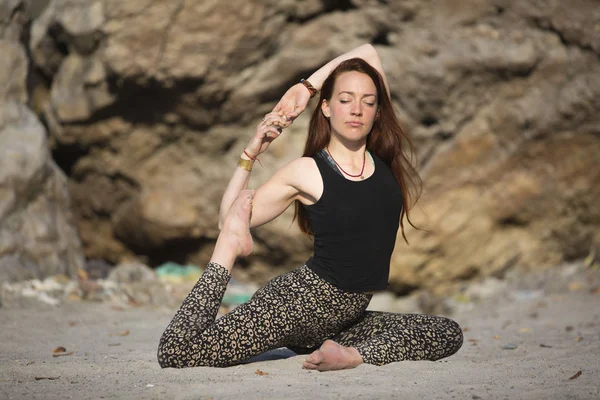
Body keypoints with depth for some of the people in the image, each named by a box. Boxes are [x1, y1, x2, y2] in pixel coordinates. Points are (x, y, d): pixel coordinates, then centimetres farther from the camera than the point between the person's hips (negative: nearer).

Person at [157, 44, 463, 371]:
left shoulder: (383, 156, 5)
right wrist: (251, 153, -8)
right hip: (302, 299, -5)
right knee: (175, 353, -19)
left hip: (347, 316, 5)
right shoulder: (306, 172, -5)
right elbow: (228, 220, -1)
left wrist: (306, 87, 9)